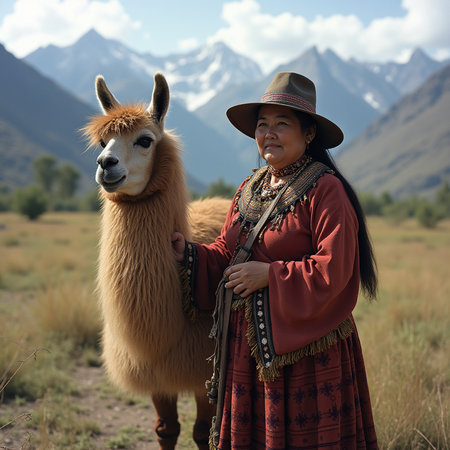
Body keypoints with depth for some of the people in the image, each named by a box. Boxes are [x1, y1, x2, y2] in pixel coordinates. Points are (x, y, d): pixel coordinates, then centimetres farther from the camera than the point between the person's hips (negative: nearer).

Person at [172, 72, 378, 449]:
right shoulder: (250, 189, 11)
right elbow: (226, 256, 15)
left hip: (307, 351, -7)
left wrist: (270, 275, -18)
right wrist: (190, 253, -2)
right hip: (249, 345, 7)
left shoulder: (326, 190, -12)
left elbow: (333, 270, -20)